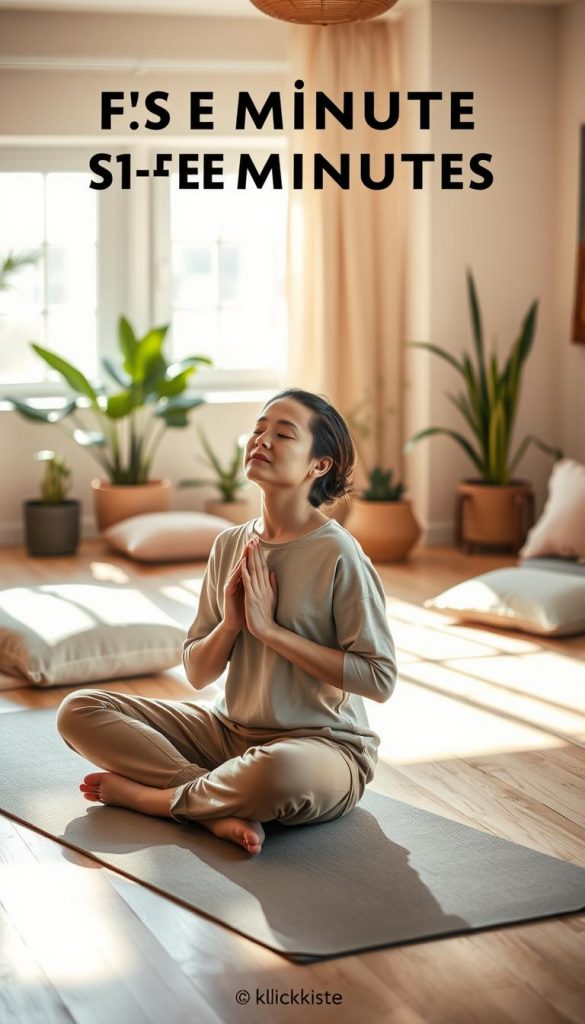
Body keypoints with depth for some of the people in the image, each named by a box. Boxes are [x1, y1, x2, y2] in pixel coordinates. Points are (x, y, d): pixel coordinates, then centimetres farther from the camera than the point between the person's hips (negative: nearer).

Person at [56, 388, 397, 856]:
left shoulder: (338, 554, -14)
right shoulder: (230, 545, 4)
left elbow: (380, 679, -19)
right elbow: (197, 673, 8)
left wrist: (269, 628, -18)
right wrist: (229, 623, -14)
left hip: (324, 743, -6)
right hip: (231, 730, 6)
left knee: (279, 770, -43)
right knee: (79, 710, -6)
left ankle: (147, 794, -13)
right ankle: (223, 808, -19)